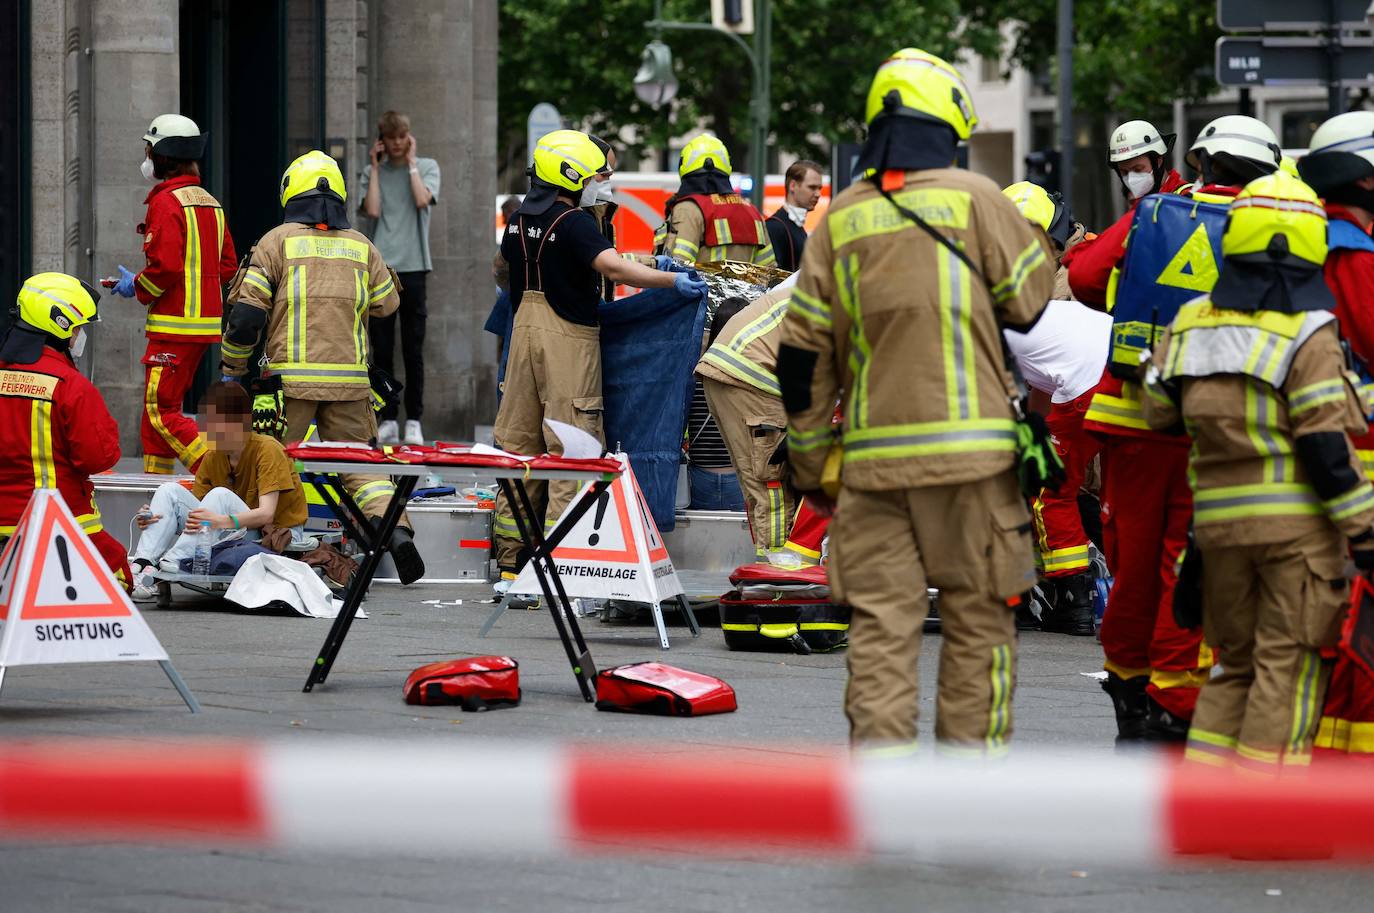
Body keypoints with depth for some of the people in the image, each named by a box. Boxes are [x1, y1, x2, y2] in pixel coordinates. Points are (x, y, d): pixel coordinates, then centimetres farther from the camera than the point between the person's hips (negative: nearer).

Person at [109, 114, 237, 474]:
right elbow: (227, 266, 17)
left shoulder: (166, 202, -13)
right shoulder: (209, 202, 15)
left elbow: (165, 266, -22)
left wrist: (137, 287, -5)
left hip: (175, 323, -9)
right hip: (207, 322, 9)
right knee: (158, 408, 15)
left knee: (161, 410, -7)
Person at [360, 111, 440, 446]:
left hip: (412, 267, -2)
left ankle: (414, 421, 3)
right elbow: (373, 210, -5)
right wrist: (375, 167, 1)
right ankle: (387, 420, 6)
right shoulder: (373, 172, 12)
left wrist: (411, 162, -2)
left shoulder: (426, 166, 8)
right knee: (382, 349, 1)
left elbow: (422, 199, -11)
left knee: (413, 350, -1)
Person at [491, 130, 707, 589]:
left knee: (519, 446, 10)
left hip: (525, 328, 8)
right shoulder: (574, 223, -15)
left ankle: (509, 565, 12)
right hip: (569, 338, -8)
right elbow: (612, 266, -30)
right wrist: (672, 280, -32)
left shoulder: (519, 222, 10)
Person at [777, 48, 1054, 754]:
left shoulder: (841, 218, 8)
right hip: (967, 452, -3)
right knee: (977, 618, 5)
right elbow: (1036, 302, 4)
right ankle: (971, 757, 5)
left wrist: (809, 464, 17)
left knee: (881, 623, 3)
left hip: (872, 457, 3)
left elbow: (803, 354, 10)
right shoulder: (972, 199, -2)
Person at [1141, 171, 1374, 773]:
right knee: (1289, 662, 0)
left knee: (1238, 658, 18)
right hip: (1297, 519, -5)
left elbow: (1159, 412, 13)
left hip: (1218, 518, 5)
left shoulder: (1192, 322, 6)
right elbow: (1324, 444, -14)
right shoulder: (1308, 335, -11)